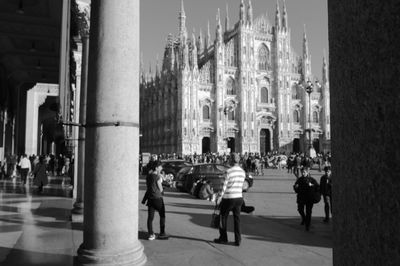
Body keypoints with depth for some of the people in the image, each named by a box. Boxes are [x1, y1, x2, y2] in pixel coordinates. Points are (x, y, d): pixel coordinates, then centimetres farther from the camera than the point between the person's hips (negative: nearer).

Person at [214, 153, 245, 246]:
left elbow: (225, 185, -13)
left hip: (228, 198, -5)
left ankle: (223, 238, 23)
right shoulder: (243, 172, 4)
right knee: (237, 219, 12)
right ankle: (238, 240, 13)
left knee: (223, 217, 13)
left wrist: (220, 196, -6)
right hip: (239, 197, 5)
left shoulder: (229, 171, -14)